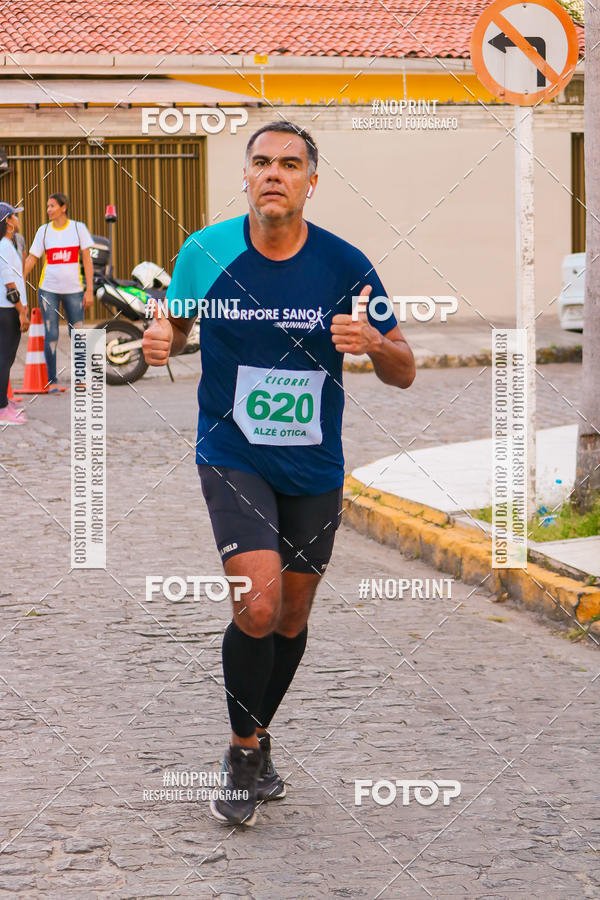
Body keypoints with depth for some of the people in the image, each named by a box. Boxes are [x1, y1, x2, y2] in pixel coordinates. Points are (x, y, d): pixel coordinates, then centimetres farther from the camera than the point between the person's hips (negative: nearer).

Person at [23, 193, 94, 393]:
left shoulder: (78, 228, 1)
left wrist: (89, 290, -4)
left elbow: (87, 259, 1)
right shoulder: (43, 231, 3)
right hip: (48, 290, 0)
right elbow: (31, 259, 5)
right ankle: (52, 381, 2)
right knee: (51, 335, -5)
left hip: (73, 290, 0)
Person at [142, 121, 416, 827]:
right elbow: (176, 322, 11)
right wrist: (161, 340, -14)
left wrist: (375, 342, -24)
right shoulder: (205, 253, -8)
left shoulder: (343, 265, -8)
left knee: (291, 618, 12)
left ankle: (255, 740, 38)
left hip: (315, 470, 2)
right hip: (233, 458, -2)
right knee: (259, 606, -19)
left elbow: (404, 373, -1)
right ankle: (244, 753, 3)